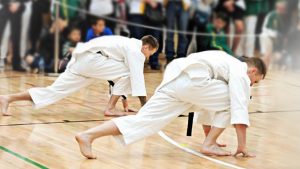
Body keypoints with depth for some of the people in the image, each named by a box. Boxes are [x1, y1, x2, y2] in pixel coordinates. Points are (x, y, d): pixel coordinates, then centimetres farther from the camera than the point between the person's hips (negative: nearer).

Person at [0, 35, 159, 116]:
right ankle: (110, 108, -4)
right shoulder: (135, 50, -5)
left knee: (55, 90, 1)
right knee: (128, 71, -7)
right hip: (90, 59, -9)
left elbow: (118, 77, 28)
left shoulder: (130, 46, 24)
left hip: (80, 61, 9)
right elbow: (137, 77, -12)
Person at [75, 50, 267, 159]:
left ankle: (88, 136, -21)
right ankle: (210, 144, 7)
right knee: (231, 101, 8)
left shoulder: (229, 64, 36)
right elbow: (239, 109, 0)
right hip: (190, 79, -8)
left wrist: (208, 135, 48)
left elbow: (207, 104, 42)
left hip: (173, 79, 8)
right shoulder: (240, 72, 9)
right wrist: (242, 145, 4)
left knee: (144, 120, -5)